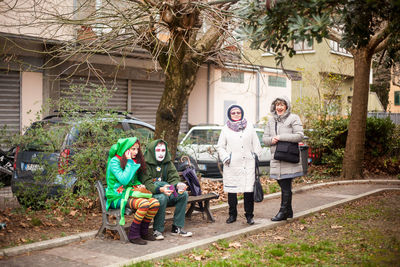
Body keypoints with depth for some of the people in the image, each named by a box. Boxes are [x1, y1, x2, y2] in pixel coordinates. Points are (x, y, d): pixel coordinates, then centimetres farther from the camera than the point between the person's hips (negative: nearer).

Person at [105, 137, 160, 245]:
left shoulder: (133, 161, 13)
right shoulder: (114, 161, -12)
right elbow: (124, 180, -24)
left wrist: (139, 185, 2)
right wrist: (129, 162, -19)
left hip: (129, 193, 8)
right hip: (117, 196, -8)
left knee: (155, 203, -16)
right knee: (144, 204, -30)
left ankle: (144, 231, 1)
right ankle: (133, 234, -16)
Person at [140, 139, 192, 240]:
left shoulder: (168, 163, 10)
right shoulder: (145, 164, -10)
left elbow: (174, 178, 0)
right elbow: (147, 184, -20)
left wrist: (178, 185, -25)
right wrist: (161, 189, -39)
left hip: (165, 193, 6)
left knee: (184, 194, -16)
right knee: (162, 197, -36)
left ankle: (177, 228, -9)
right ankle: (157, 230, -21)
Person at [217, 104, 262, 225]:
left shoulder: (249, 128, 12)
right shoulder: (226, 129, 10)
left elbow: (256, 146, 12)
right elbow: (220, 147, 10)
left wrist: (257, 160, 4)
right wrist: (225, 157, -5)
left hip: (248, 164, 0)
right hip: (231, 166, 0)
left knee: (249, 190, -6)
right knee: (231, 190, 3)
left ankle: (249, 215, 6)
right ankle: (232, 215, 17)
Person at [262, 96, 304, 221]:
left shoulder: (293, 118, -3)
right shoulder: (271, 120, 16)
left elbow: (300, 135, -13)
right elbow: (264, 138, 16)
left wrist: (280, 137, -15)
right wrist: (271, 140, -8)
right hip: (276, 158, 6)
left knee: (286, 186, -5)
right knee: (283, 185, 11)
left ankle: (283, 212, 2)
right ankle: (288, 211, 23)